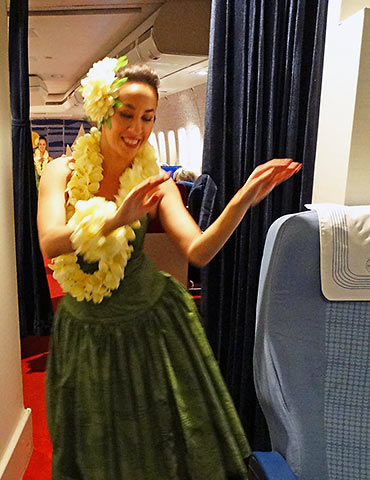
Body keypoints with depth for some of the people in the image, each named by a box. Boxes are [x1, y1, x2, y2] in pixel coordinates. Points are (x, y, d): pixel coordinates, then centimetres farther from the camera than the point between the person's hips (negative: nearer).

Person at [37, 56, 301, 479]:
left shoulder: (156, 183, -8)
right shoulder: (62, 172, -8)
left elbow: (198, 251, -20)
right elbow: (50, 243, -23)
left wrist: (243, 200, -34)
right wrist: (115, 219, -39)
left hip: (148, 325, 0)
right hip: (85, 330, 1)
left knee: (159, 445, 17)